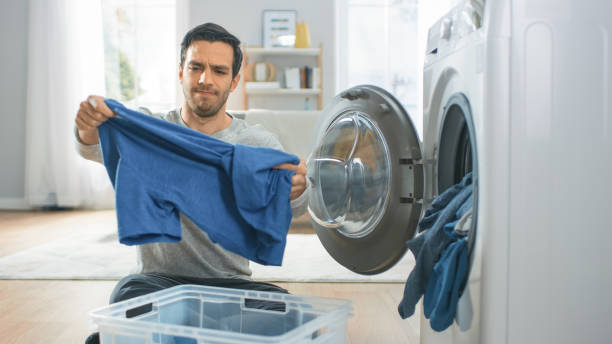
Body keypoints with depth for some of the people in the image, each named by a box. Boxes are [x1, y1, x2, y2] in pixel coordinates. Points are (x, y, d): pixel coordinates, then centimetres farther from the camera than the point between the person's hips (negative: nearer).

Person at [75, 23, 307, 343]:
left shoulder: (259, 143, 1)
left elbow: (290, 208, -15)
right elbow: (95, 147, -16)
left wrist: (296, 189, -41)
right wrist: (89, 126, -42)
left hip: (229, 282, 3)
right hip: (158, 278, -2)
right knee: (129, 294, -36)